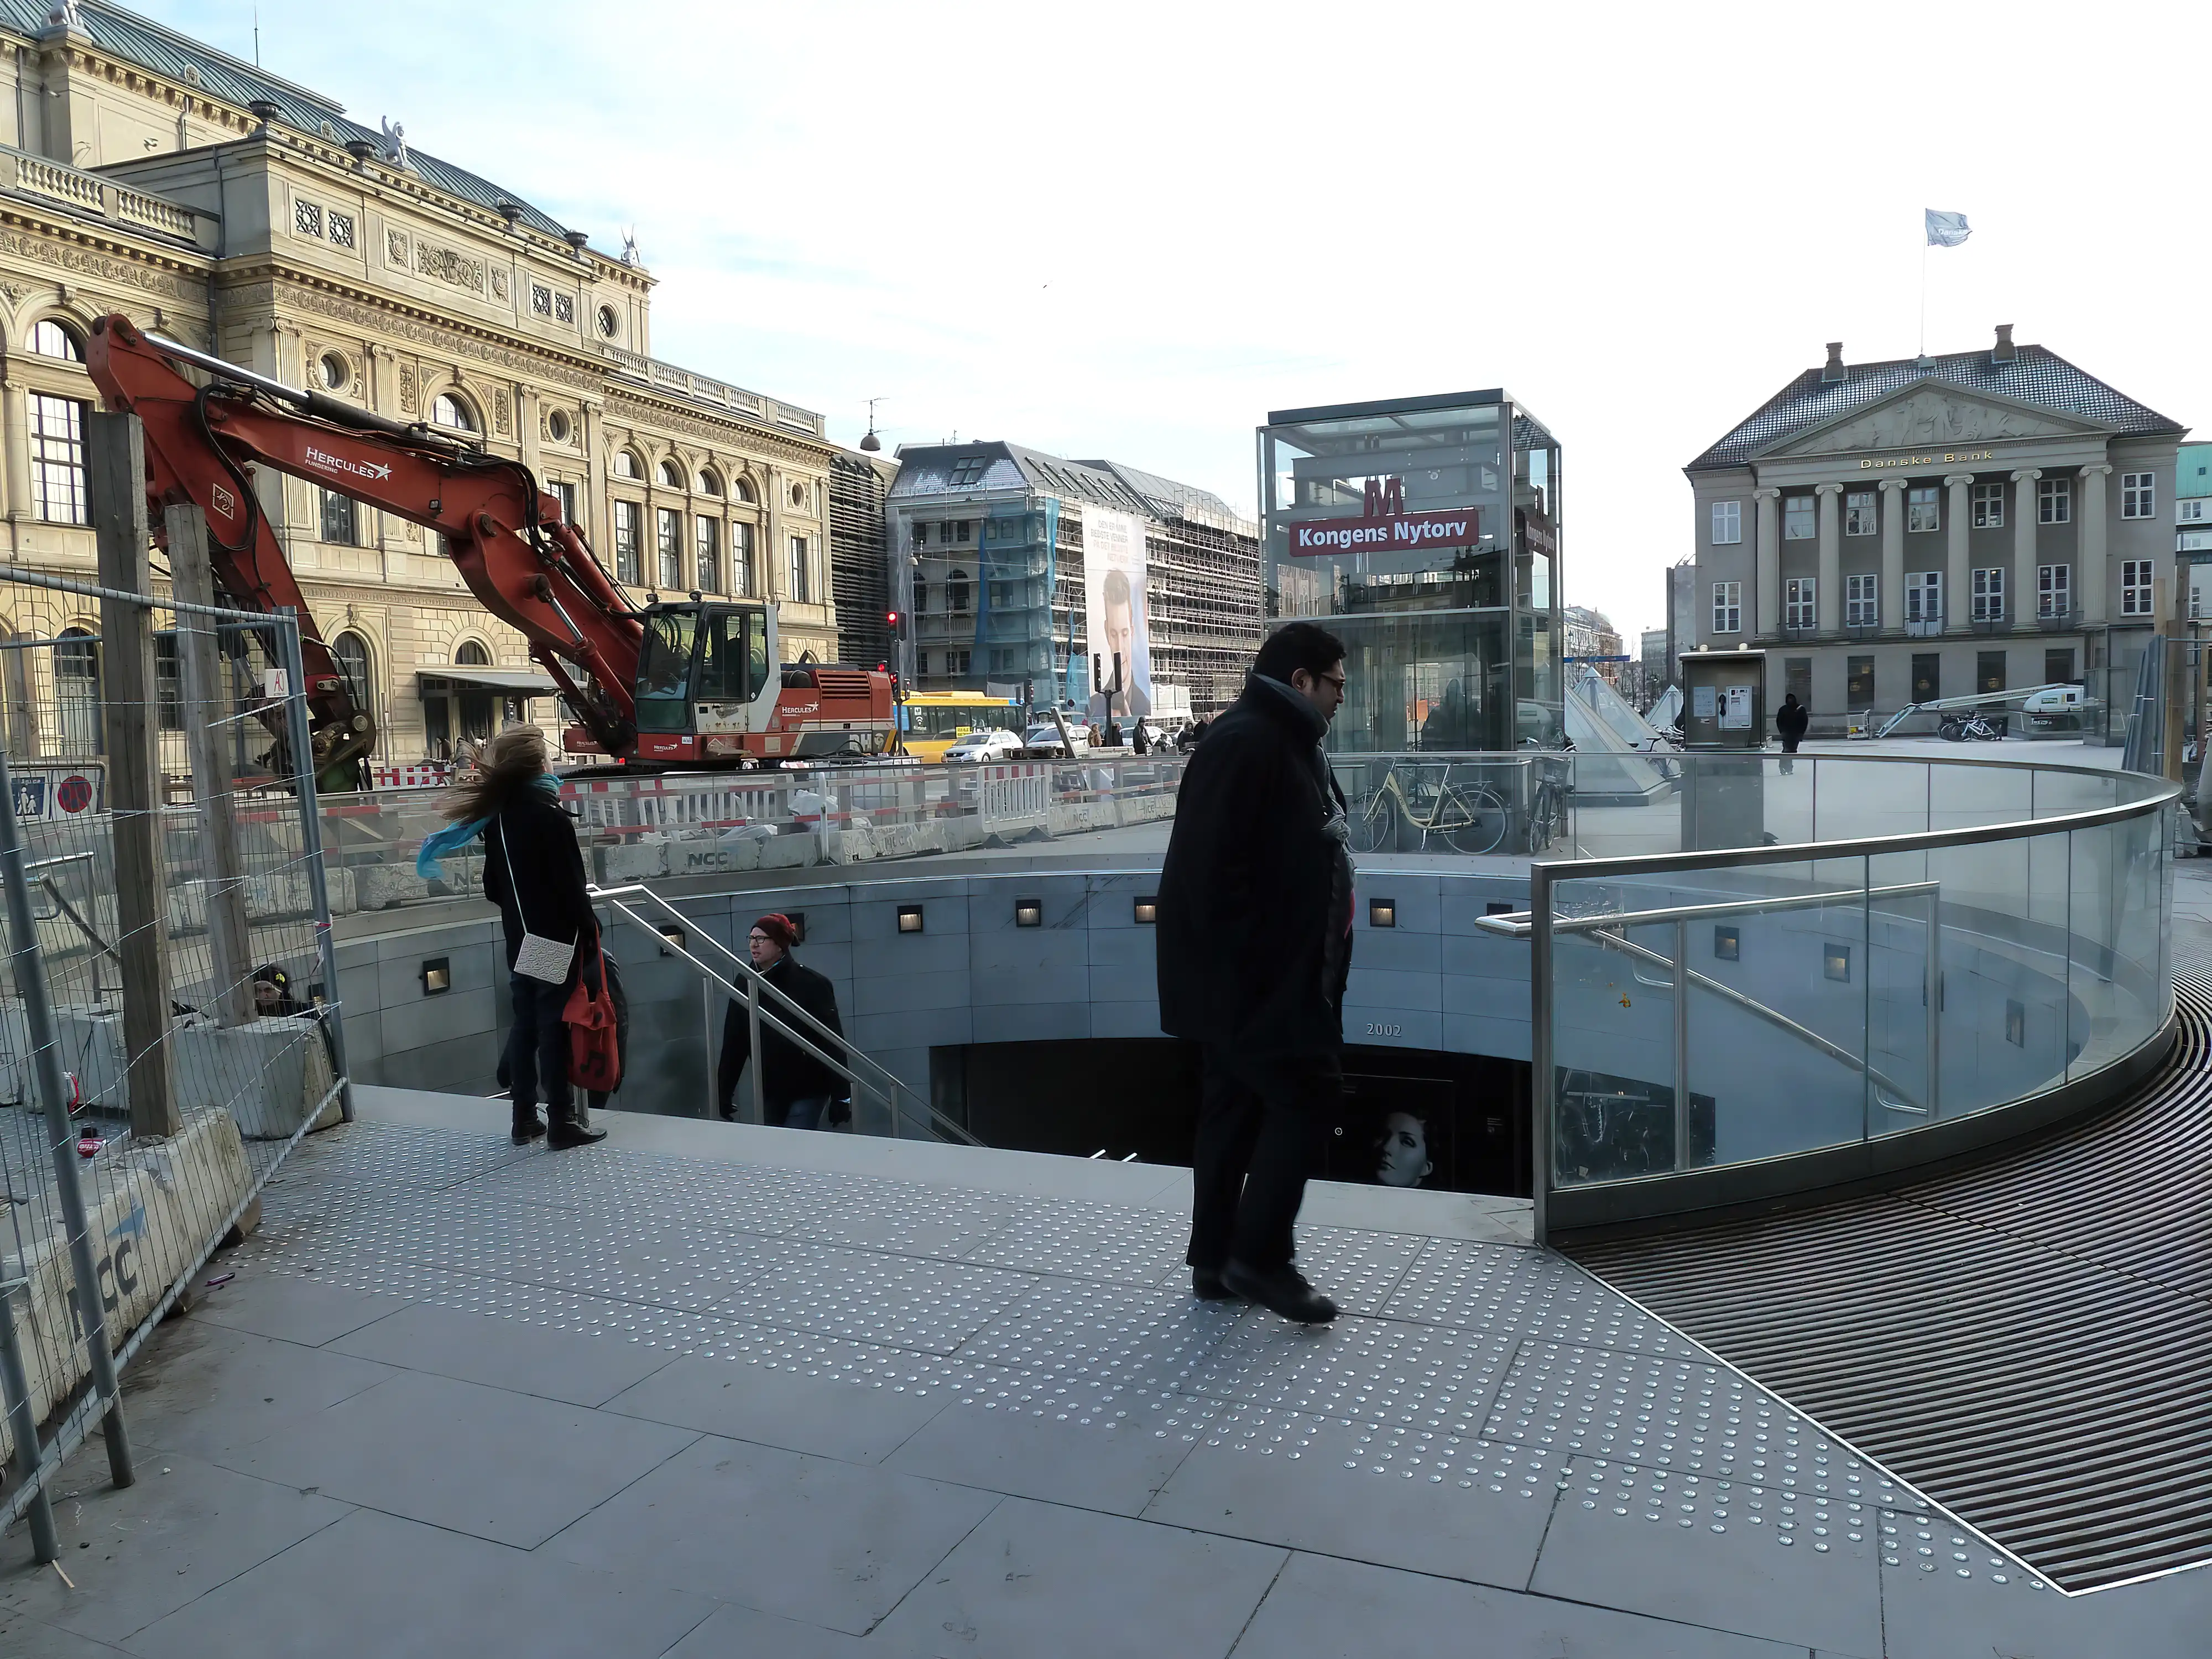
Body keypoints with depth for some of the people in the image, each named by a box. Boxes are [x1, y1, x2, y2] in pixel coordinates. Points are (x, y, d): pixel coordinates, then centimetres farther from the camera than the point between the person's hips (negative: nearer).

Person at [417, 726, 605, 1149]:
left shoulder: (497, 815, 7)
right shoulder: (547, 813, -16)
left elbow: (493, 886, 11)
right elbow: (570, 882, -17)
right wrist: (589, 926, -8)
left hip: (520, 938, 7)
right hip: (557, 935, -7)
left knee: (525, 1024, 13)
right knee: (555, 1026, -3)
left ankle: (524, 1119, 19)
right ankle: (563, 1121, 2)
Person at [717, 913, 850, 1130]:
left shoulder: (811, 983, -12)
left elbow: (832, 1042, -13)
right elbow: (734, 1041, 3)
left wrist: (841, 1097, -15)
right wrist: (724, 1091, 0)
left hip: (807, 1091, -5)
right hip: (768, 1092, 5)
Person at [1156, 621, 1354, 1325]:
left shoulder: (1288, 741, 16)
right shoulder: (1245, 741, -18)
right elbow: (1211, 865, -24)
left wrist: (1333, 905, 11)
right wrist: (1246, 961, -23)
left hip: (1274, 970, 11)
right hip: (1249, 975, -11)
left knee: (1238, 1106, 13)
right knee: (1308, 1090, -6)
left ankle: (1215, 1259, 23)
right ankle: (1260, 1257, 5)